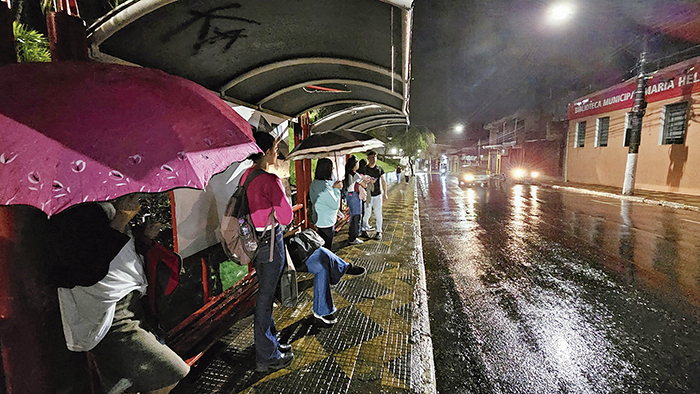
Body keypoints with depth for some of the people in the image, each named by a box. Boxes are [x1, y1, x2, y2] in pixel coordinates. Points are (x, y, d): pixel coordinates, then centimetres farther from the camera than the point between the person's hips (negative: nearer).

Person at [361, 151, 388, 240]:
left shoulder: (379, 169, 7)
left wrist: (385, 193, 10)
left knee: (378, 214, 5)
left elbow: (383, 181, 12)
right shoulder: (364, 169, -2)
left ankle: (379, 232, 14)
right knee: (366, 214, 0)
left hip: (378, 195, 2)